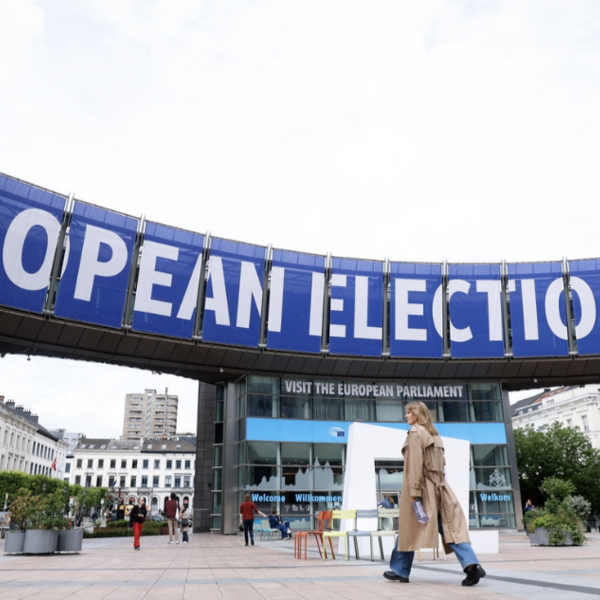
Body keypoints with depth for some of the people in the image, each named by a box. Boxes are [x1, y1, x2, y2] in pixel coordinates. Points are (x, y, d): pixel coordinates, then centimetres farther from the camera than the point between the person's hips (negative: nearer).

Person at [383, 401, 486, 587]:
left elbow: (415, 463, -16)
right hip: (439, 486, 7)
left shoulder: (415, 432, -8)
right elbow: (440, 462, 18)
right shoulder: (434, 433, 17)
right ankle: (472, 564, -13)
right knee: (450, 527, 1)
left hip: (423, 486, -7)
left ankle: (400, 571, 14)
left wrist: (414, 490, -19)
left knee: (409, 528, 4)